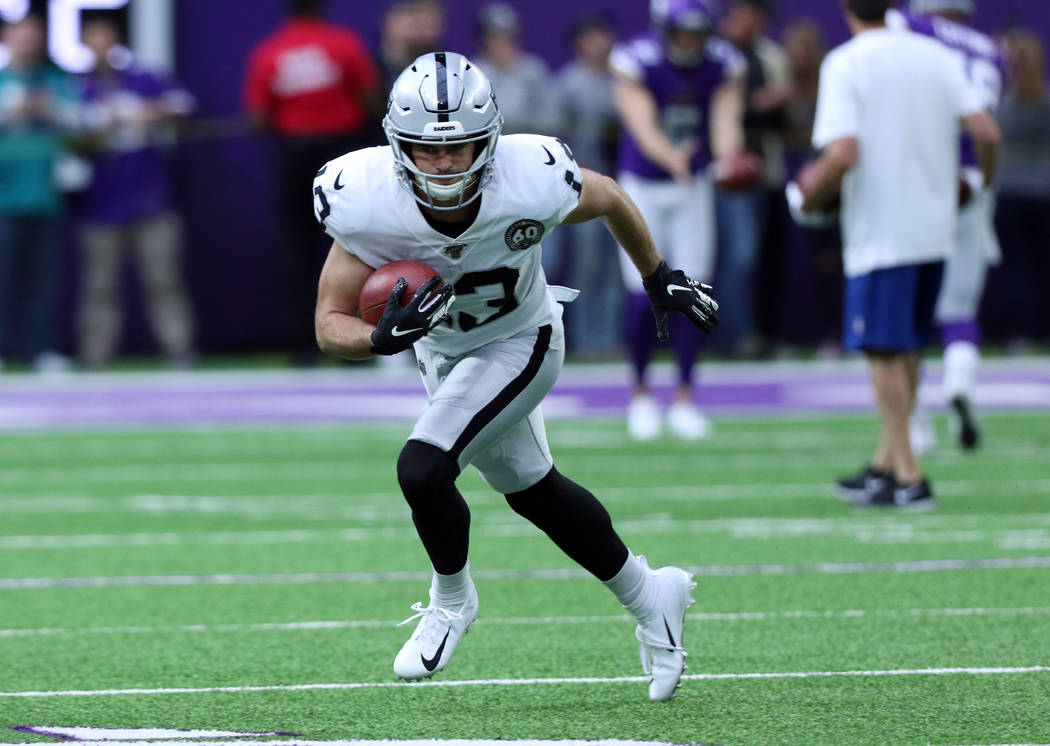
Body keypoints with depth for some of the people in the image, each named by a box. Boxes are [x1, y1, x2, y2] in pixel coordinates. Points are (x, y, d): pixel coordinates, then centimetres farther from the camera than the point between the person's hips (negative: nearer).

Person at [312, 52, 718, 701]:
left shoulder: (533, 182, -34)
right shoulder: (366, 203, -31)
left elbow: (611, 200, -10)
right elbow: (331, 324, -23)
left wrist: (661, 279, 5)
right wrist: (384, 337, -45)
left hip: (518, 344, -4)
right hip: (441, 348, 4)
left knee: (422, 469, -23)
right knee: (532, 490, 19)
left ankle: (452, 598, 6)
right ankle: (648, 596, 41)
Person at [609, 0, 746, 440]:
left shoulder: (723, 65, -11)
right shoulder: (635, 61, -22)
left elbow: (725, 120, -22)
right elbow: (643, 126, -32)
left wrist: (728, 157, -46)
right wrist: (672, 159, -53)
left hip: (693, 189, 2)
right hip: (644, 188, -2)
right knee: (643, 298, -6)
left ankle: (684, 398, 11)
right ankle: (640, 391, 16)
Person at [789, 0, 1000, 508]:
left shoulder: (845, 65, -10)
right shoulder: (936, 56, 5)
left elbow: (843, 154, -20)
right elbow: (986, 133, -1)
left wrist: (809, 197, -3)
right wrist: (982, 182, 18)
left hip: (878, 232, -6)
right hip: (934, 227, 6)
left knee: (884, 352, 1)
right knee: (907, 348, 17)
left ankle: (907, 477, -1)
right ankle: (887, 462, 24)